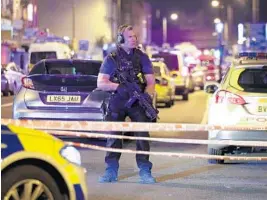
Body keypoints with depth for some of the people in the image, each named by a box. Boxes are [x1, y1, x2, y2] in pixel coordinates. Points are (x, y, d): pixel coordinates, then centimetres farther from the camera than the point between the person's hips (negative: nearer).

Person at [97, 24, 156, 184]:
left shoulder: (142, 57, 9)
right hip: (117, 103, 0)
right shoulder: (111, 59, 6)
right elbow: (101, 83, 1)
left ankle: (145, 172, -5)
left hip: (138, 102, 0)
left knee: (142, 135, -8)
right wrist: (118, 86, -16)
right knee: (113, 136, 0)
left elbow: (150, 82, 4)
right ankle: (111, 172, 8)